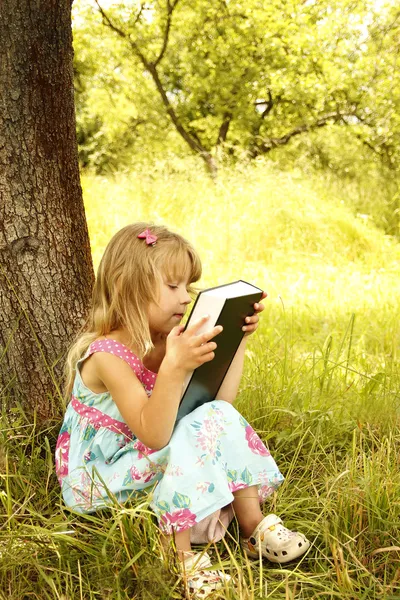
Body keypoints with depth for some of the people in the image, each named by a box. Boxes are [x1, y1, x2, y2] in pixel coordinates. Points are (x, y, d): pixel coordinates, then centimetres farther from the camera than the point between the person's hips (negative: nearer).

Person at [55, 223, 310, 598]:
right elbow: (152, 435, -35)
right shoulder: (106, 355, -25)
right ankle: (180, 557, -20)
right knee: (190, 435, -29)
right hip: (96, 480, -8)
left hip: (143, 462, 8)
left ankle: (253, 525, -6)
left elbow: (221, 400, -5)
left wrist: (237, 337, -4)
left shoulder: (163, 344, 0)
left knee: (220, 417, -10)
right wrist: (174, 368, -47)